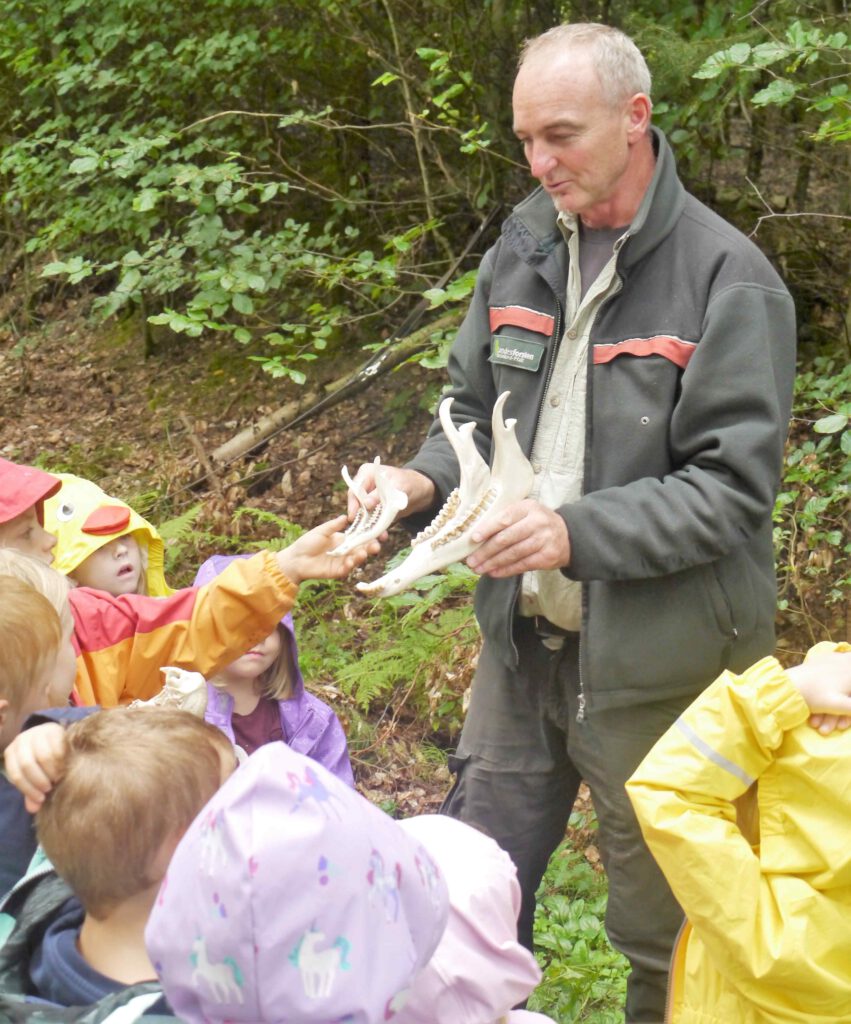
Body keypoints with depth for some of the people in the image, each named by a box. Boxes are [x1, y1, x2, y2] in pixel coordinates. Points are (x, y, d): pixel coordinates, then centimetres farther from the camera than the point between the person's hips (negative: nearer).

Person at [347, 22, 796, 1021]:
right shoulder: (524, 247, 3)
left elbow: (731, 489, -17)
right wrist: (423, 481, -8)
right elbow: (474, 405, 12)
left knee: (664, 934, 12)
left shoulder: (727, 281, -15)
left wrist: (577, 533, -29)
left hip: (653, 667, -5)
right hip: (523, 641, 6)